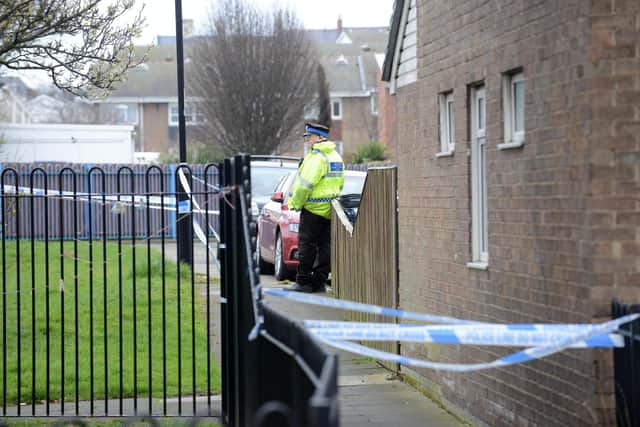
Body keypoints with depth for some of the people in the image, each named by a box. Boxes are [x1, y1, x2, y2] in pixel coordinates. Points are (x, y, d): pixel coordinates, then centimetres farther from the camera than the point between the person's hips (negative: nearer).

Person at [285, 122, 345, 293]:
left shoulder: (316, 157, -15)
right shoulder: (336, 157, 15)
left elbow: (305, 184, -19)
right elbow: (340, 184, 20)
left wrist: (296, 203, -9)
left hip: (314, 207, -9)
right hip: (330, 209, 9)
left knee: (306, 244, -3)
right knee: (325, 246, 8)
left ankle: (303, 281, -2)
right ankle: (319, 282, 10)